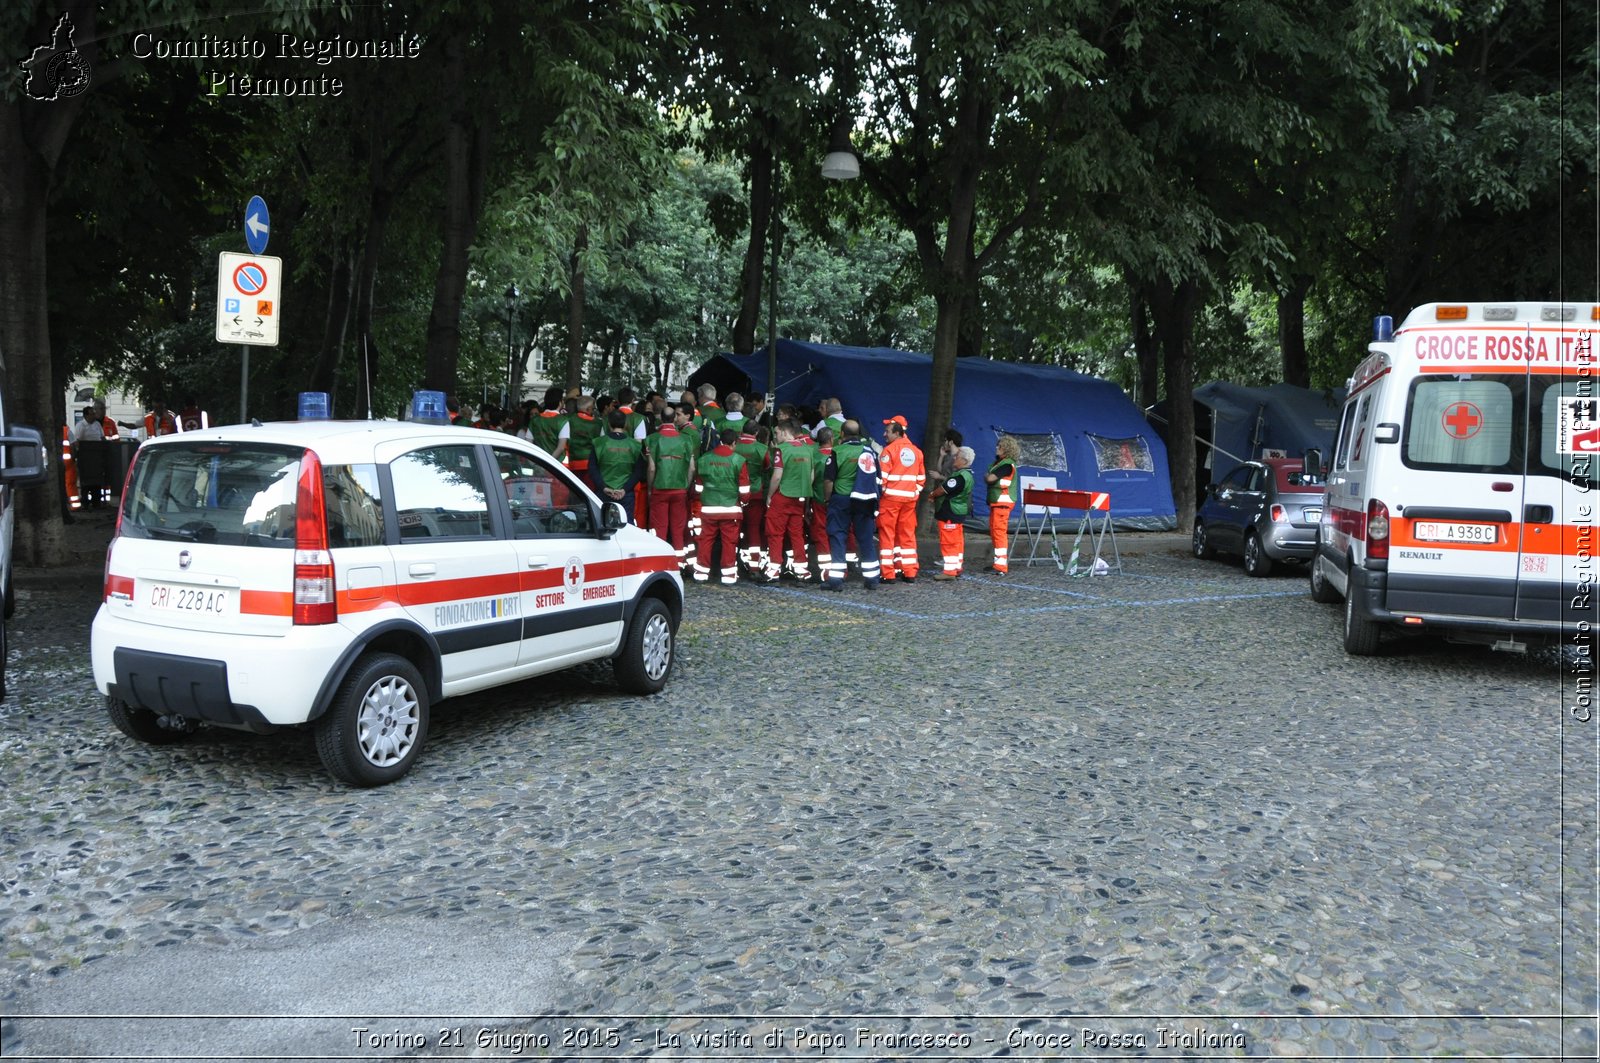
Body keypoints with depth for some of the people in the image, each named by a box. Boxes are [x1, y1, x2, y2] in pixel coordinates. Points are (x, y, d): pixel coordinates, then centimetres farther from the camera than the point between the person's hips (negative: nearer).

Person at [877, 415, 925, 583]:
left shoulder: (889, 450, -9)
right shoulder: (916, 451, 10)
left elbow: (881, 476, -12)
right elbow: (921, 477, 13)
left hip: (890, 498, -5)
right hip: (910, 499, 6)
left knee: (887, 534, 1)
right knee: (908, 534, 11)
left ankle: (888, 574, -1)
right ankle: (910, 573, 11)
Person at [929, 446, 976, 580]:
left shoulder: (960, 477, -22)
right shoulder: (967, 475, 12)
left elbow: (941, 490, -18)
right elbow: (947, 484, 18)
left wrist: (932, 495, 0)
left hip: (950, 513, -11)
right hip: (958, 512, 11)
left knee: (949, 541, -6)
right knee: (957, 541, 14)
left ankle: (949, 570, -4)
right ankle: (957, 567, 21)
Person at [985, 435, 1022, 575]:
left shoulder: (1007, 464, -16)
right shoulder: (999, 462, 16)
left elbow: (990, 478, -21)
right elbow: (988, 478, 16)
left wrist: (987, 476, -1)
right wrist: (988, 477, -5)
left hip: (1003, 502, -10)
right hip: (996, 501, 10)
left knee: (999, 531, -12)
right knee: (995, 531, 17)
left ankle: (1001, 566, -12)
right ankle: (1000, 561, 27)